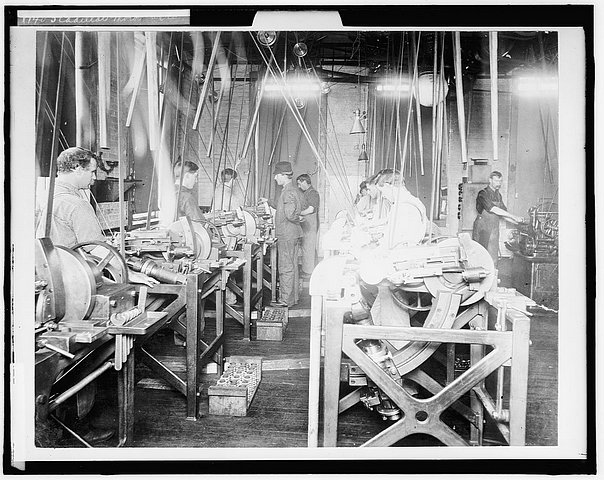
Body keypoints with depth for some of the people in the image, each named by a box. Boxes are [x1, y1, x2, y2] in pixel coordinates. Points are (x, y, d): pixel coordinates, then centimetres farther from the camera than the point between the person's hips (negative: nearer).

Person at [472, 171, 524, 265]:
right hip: (483, 229, -7)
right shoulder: (483, 194, -10)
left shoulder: (498, 195, 13)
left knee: (493, 258, 5)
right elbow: (494, 209, -21)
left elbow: (503, 213, 15)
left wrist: (518, 222, 2)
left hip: (494, 230, 7)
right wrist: (514, 217, -21)